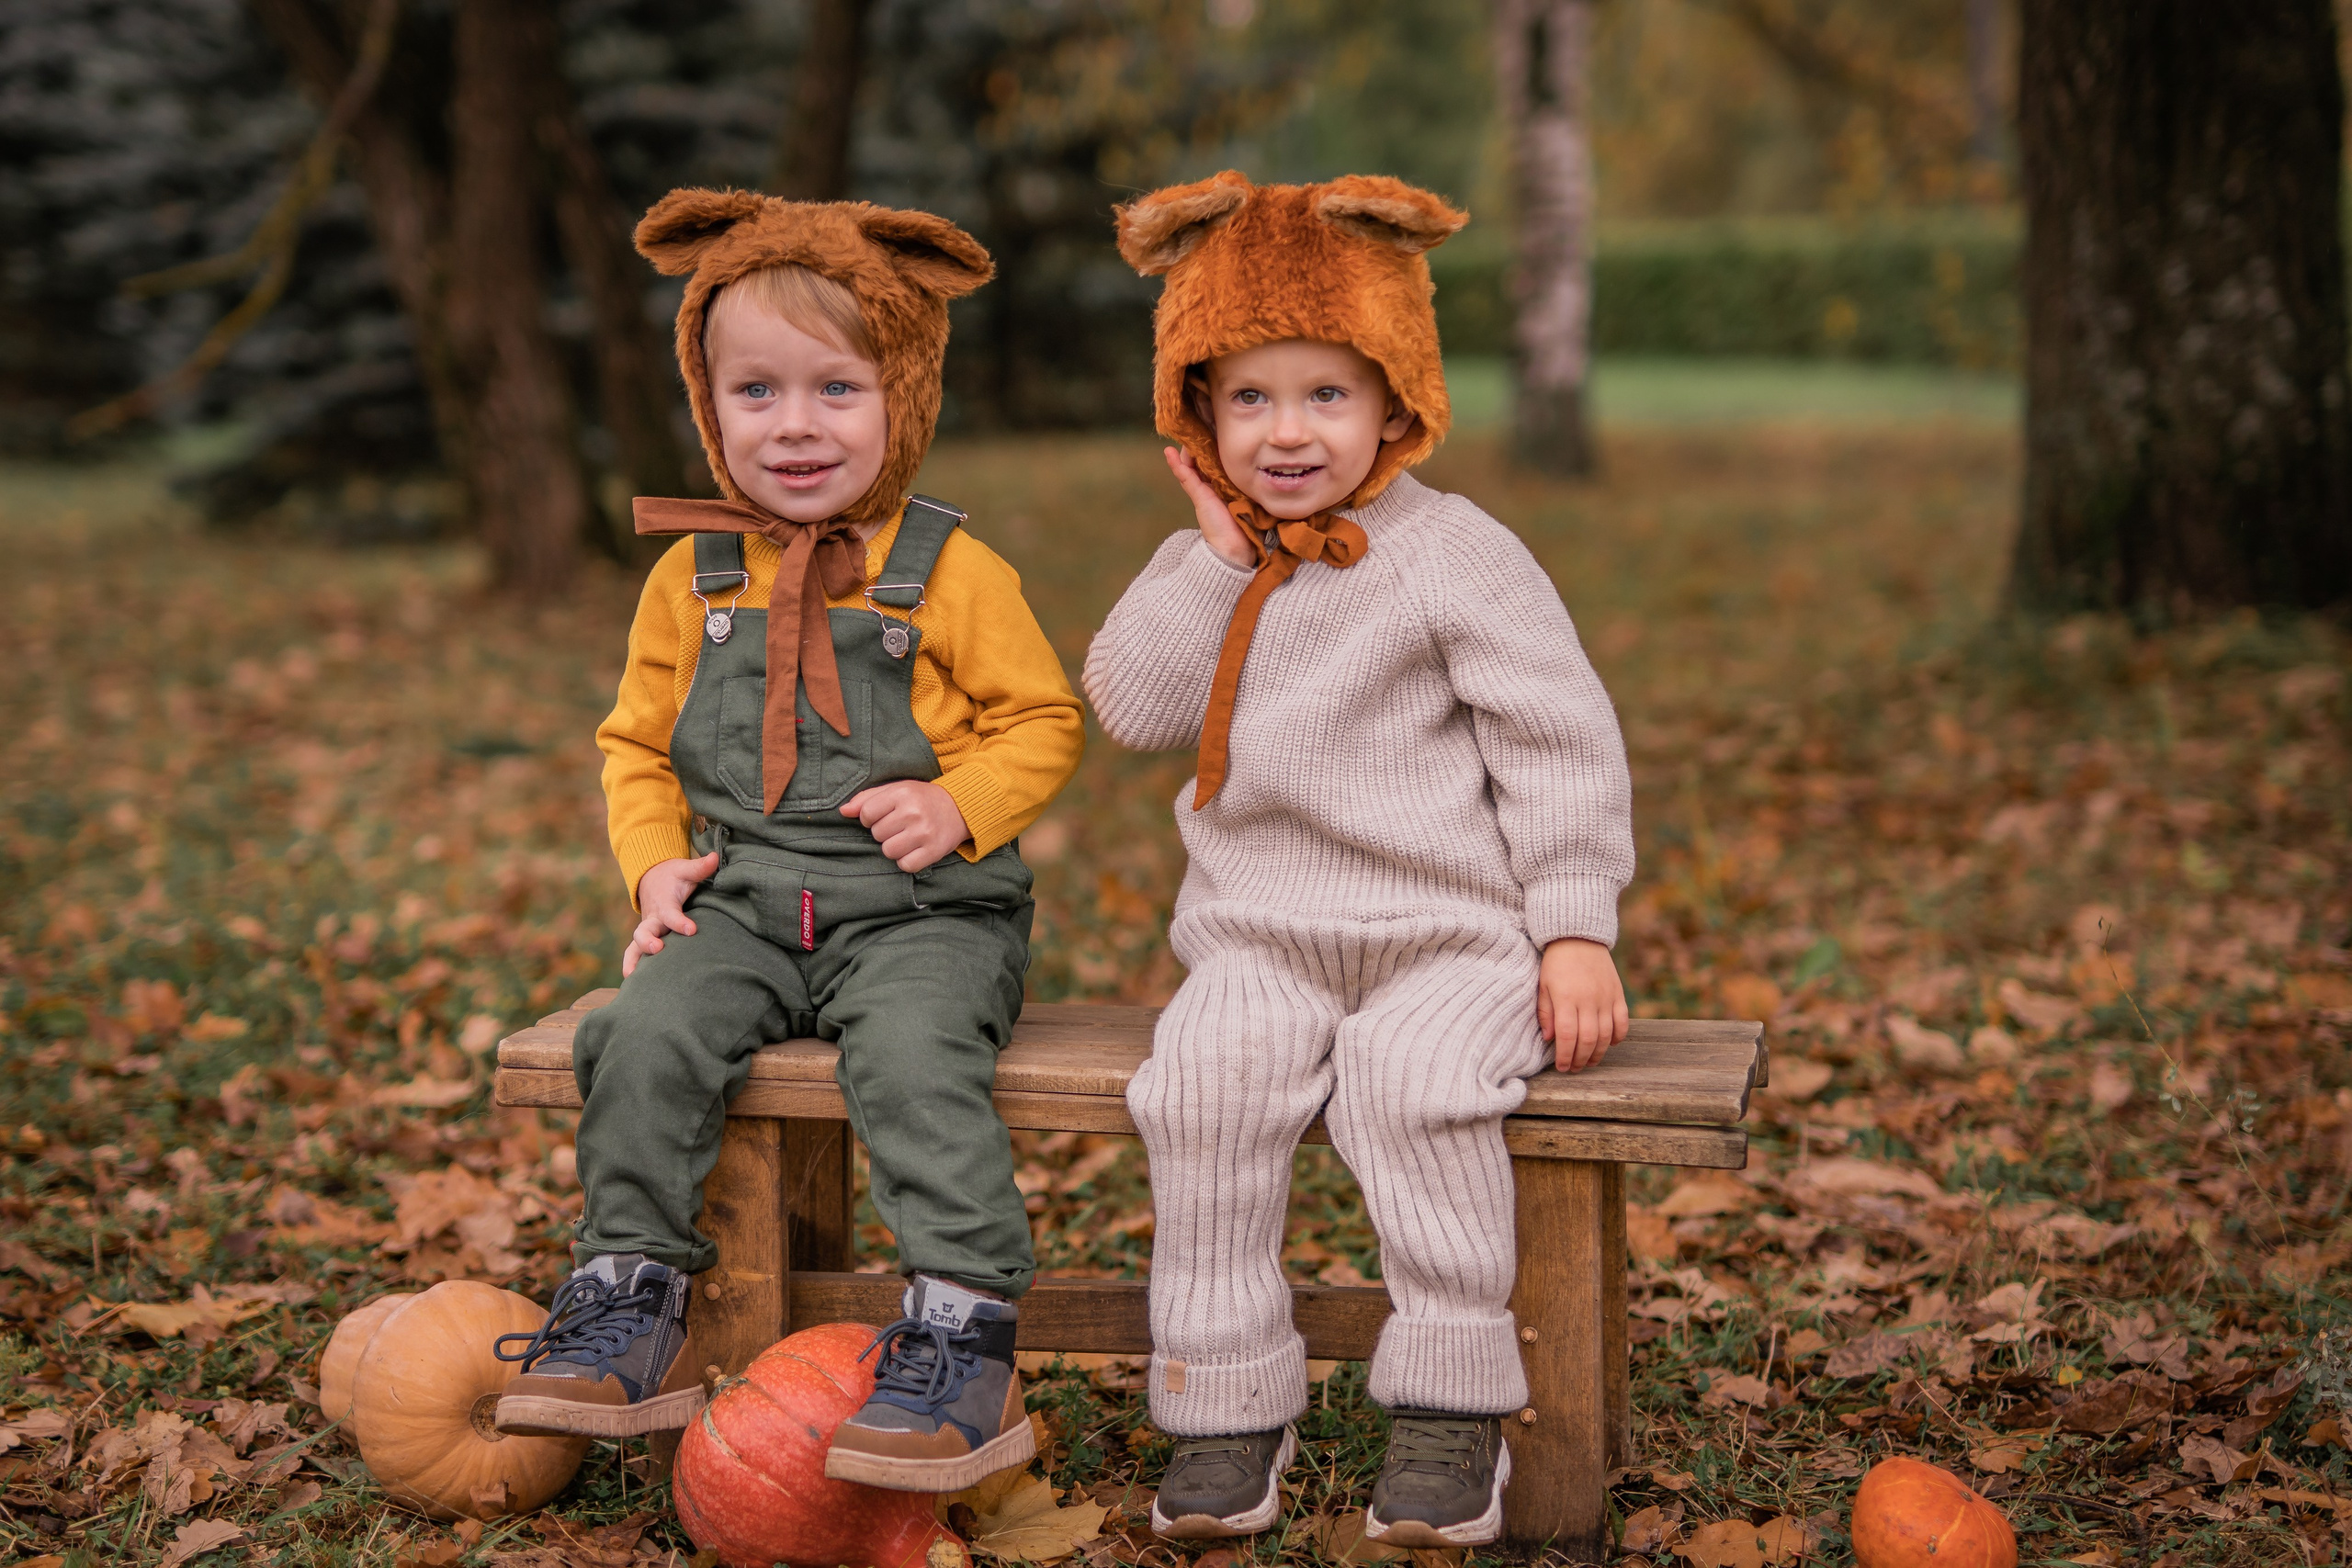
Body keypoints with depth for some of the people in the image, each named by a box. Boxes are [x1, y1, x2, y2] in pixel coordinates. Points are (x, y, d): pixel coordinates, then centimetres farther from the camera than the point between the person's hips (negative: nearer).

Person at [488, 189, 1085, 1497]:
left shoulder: (951, 571, -1)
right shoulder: (694, 578, 10)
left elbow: (1043, 720, 3)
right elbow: (638, 741, 19)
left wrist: (960, 804, -15)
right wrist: (657, 863, 2)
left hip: (919, 912, -4)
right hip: (745, 907, 4)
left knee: (913, 1059, -31)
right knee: (648, 1034, -21)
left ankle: (968, 1341, -25)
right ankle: (631, 1310, -7)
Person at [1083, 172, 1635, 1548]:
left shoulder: (1455, 557, -3)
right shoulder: (1205, 570, 12)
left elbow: (1560, 740, -4)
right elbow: (1132, 705, -2)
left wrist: (1577, 930, -10)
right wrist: (1217, 558, -7)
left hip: (1455, 929, -4)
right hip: (1262, 932, 4)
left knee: (1413, 1082, -31)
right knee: (1205, 1079, -24)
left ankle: (1453, 1409, -17)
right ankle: (1230, 1404, -13)